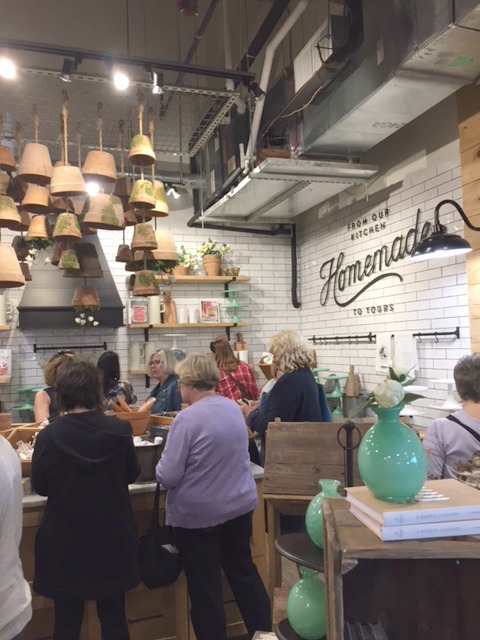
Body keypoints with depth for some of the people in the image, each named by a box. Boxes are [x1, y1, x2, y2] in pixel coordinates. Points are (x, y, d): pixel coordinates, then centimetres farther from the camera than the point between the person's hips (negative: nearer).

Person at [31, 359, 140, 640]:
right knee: (114, 616, 18)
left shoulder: (49, 435, -17)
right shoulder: (119, 430, -14)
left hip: (65, 539, -1)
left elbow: (40, 486, -2)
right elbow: (132, 474, 2)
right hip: (112, 536, 1)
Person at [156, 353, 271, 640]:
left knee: (205, 587, 11)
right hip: (240, 504, 7)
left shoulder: (188, 418, -22)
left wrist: (161, 466, 1)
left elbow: (168, 477, -19)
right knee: (244, 570, 23)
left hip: (198, 514, -6)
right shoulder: (234, 408, 0)